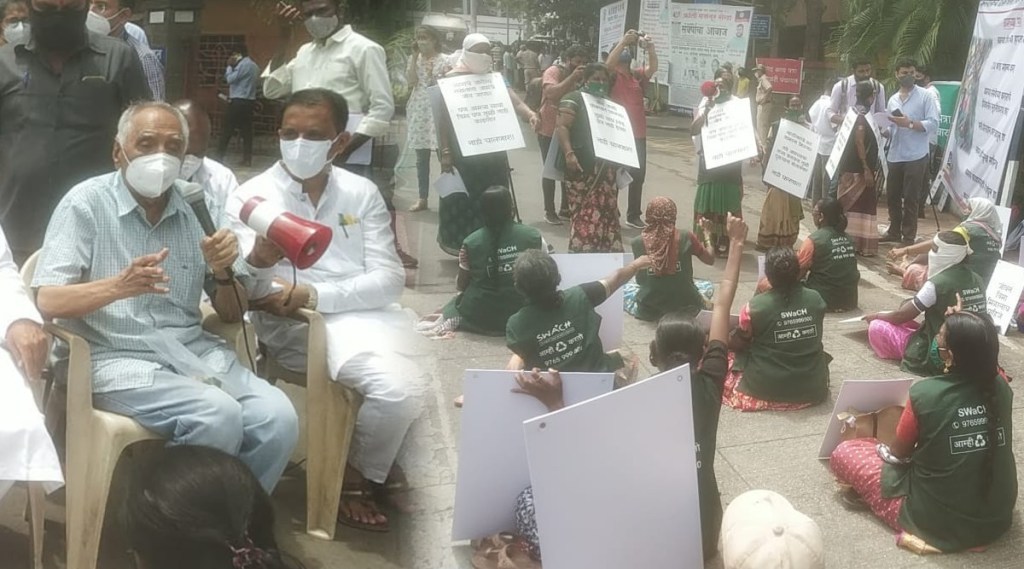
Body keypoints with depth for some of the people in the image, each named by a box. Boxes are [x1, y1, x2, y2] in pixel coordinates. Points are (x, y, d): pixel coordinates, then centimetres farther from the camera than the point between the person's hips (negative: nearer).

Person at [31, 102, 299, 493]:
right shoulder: (86, 204, -2)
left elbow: (233, 314, 11)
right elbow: (47, 301, -11)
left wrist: (223, 272, -12)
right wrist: (118, 286, -29)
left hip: (193, 351, 5)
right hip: (116, 358, -4)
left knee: (277, 417, -20)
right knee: (219, 417, -29)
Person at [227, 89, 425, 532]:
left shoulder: (362, 193, 9)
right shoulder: (251, 196, 2)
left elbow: (389, 279, 0)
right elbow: (244, 291, -7)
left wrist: (313, 294, -15)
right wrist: (259, 259, -32)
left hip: (367, 313, 4)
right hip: (294, 326, -4)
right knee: (395, 388, -26)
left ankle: (359, 474, 10)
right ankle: (360, 478, 5)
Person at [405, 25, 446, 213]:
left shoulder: (444, 60, 0)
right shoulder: (414, 58, 10)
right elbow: (411, 81, -5)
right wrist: (415, 58, -6)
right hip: (418, 110, 4)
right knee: (421, 158, 7)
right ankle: (422, 198, 13)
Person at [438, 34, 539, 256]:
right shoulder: (452, 79, -4)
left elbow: (514, 100, -2)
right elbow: (443, 117, -7)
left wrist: (530, 114, -25)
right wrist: (445, 152, -14)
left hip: (493, 150, 5)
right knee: (464, 201, -1)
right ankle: (463, 248, 9)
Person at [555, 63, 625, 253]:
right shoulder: (574, 99, -1)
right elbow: (562, 127, -11)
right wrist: (569, 153, -24)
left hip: (606, 166, 7)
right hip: (582, 166, -7)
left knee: (606, 211, 7)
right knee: (584, 213, -9)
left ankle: (606, 252, 13)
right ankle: (582, 251, -7)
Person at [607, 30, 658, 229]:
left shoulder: (638, 75, 9)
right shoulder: (613, 76, -3)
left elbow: (653, 67, -3)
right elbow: (608, 64, -22)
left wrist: (650, 47, -17)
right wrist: (623, 41, -25)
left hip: (638, 134, 6)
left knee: (638, 174, 11)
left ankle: (633, 215, 23)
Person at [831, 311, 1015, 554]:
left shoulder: (925, 392, -22)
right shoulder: (1001, 387, -10)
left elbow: (899, 453, -6)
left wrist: (882, 449, 17)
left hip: (940, 522, -5)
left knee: (843, 453, 5)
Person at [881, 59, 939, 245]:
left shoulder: (925, 96, -3)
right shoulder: (893, 99, 14)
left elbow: (933, 123, -11)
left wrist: (910, 123, -21)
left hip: (915, 156, -5)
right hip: (895, 156, 5)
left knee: (910, 198, -1)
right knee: (892, 195, 11)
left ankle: (908, 237, 7)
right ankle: (894, 231, 25)